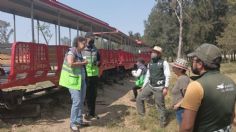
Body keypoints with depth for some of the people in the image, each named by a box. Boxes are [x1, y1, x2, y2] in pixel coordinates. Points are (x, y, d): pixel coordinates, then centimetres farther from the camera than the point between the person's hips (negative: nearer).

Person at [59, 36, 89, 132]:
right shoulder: (71, 52, -14)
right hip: (74, 81, -9)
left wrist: (84, 63, 5)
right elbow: (71, 64, -33)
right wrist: (82, 63, -21)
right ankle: (73, 124, 4)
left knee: (81, 101, 14)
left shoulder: (79, 53, 11)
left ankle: (79, 121, 27)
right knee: (77, 101, -9)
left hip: (81, 80, 9)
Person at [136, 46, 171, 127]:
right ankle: (141, 114, 22)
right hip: (150, 86, 6)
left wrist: (166, 87, -17)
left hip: (159, 88, -6)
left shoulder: (164, 63, -9)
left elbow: (167, 76, -11)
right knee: (139, 98, 4)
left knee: (160, 105, 5)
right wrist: (143, 86, 16)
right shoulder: (150, 64, 9)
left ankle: (163, 122, 23)